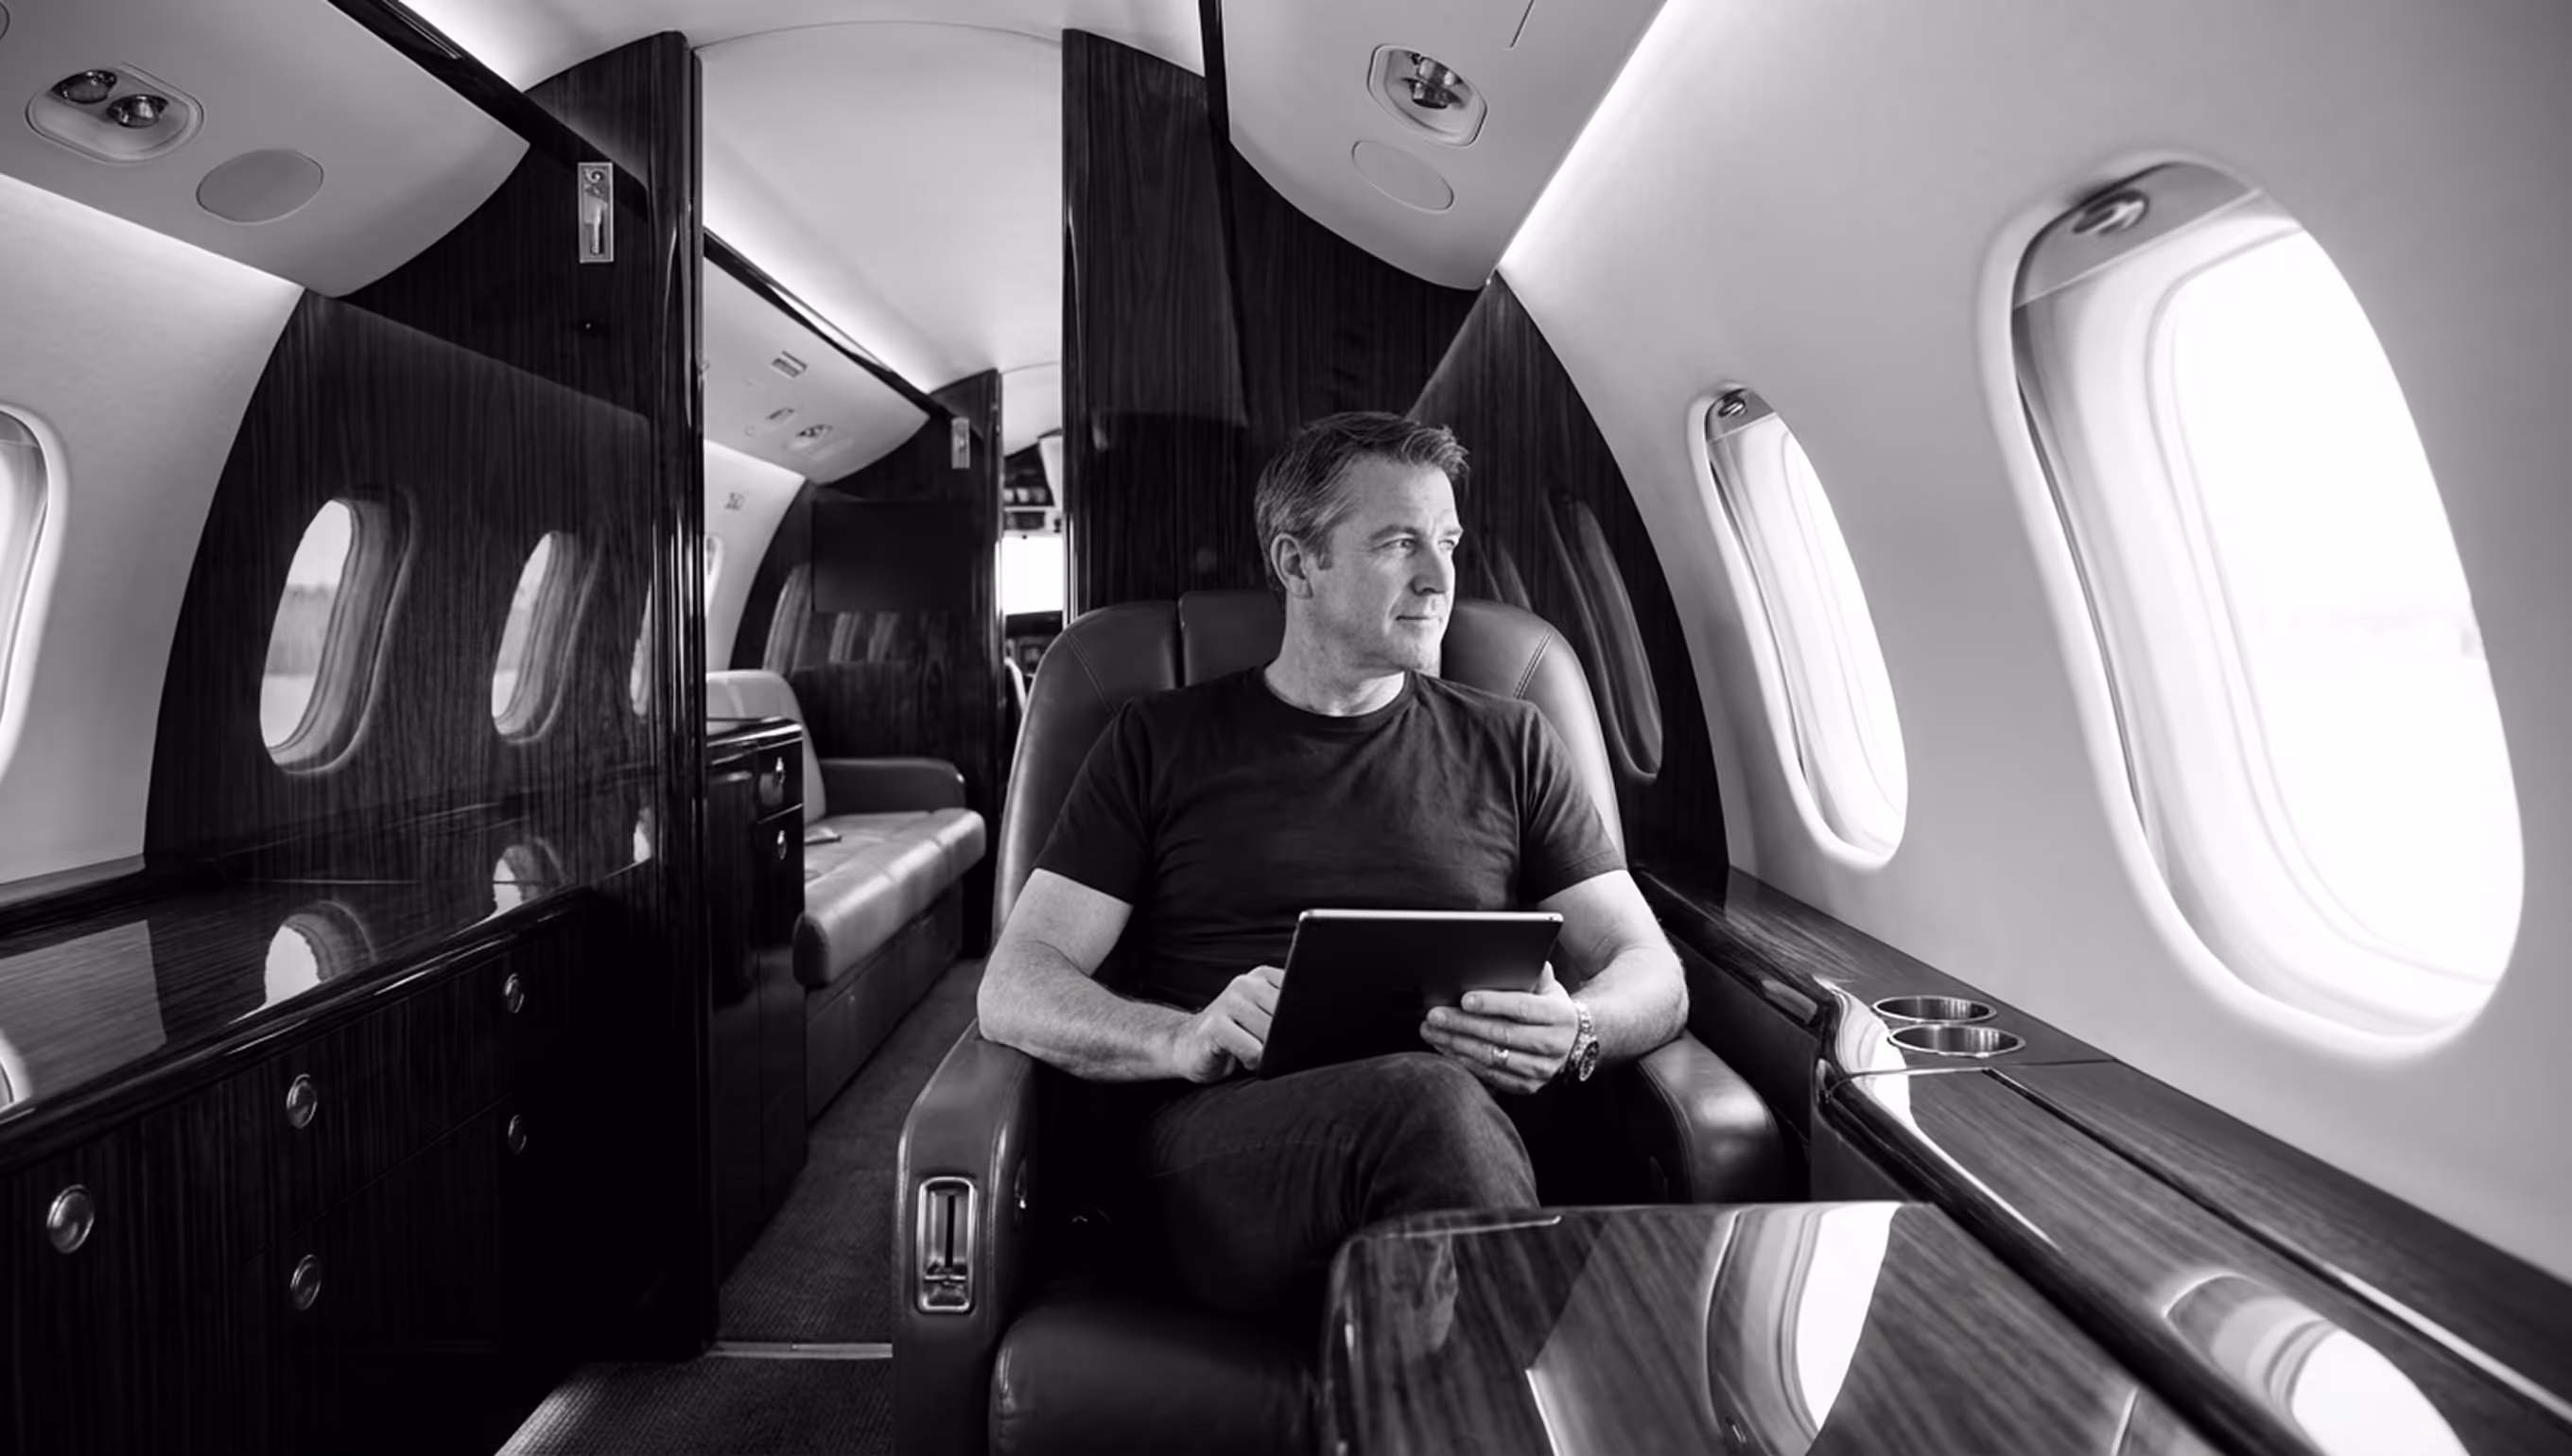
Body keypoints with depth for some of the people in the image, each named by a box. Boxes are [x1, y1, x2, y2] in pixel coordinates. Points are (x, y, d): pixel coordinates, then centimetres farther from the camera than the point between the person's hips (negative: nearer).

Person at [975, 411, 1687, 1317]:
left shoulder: (1508, 746, 18)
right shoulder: (1159, 742, 12)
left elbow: (1654, 975, 14)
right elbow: (1014, 989, 6)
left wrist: (1576, 1031, -11)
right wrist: (1182, 1040, -15)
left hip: (1466, 1132, 2)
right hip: (1208, 1136, -1)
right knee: (1425, 1104, -34)